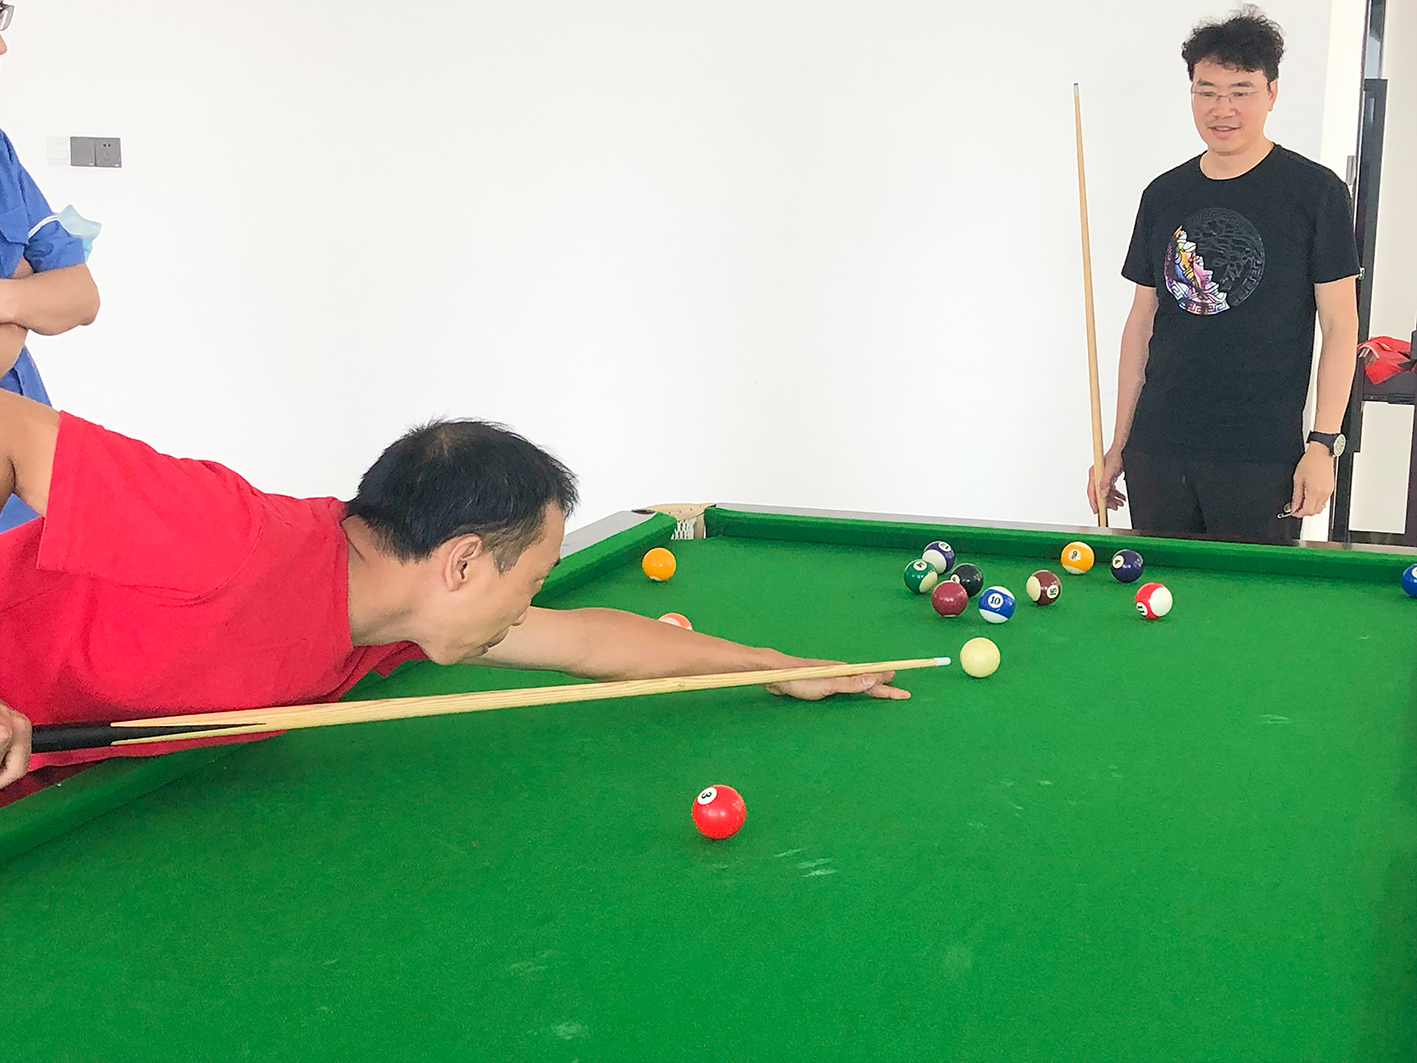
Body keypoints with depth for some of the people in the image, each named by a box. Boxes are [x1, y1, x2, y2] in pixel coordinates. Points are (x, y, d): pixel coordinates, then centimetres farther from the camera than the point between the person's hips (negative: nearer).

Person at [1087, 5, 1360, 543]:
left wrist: (1323, 443, -11)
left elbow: (1340, 323, -3)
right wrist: (1118, 445, 10)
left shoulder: (1315, 192, -2)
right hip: (1157, 451, 4)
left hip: (1261, 459, -4)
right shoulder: (1163, 196, 10)